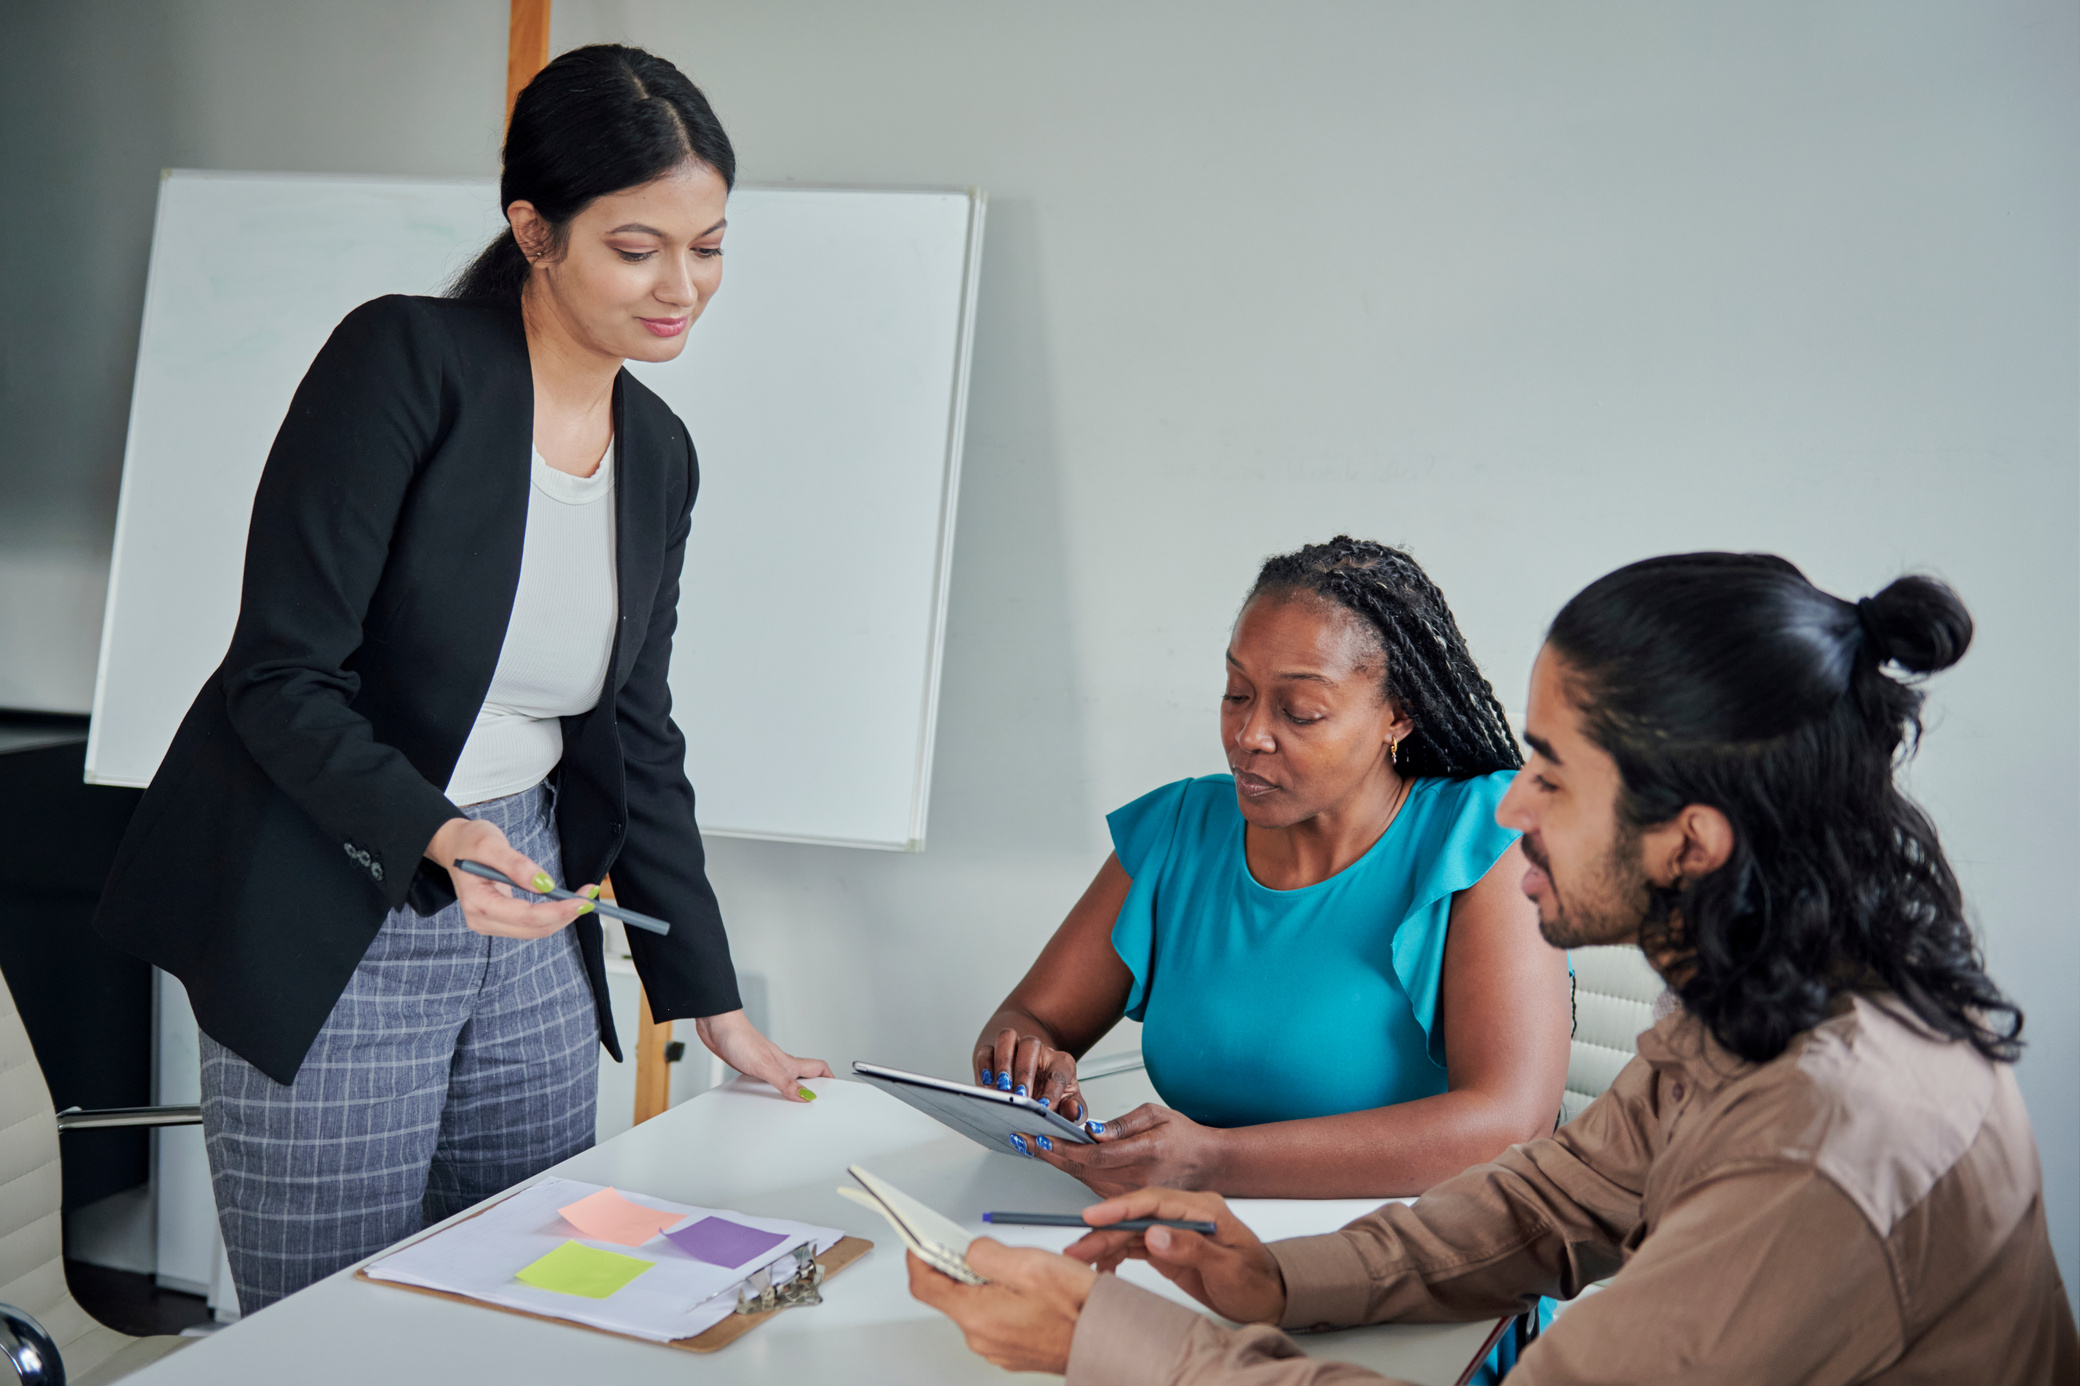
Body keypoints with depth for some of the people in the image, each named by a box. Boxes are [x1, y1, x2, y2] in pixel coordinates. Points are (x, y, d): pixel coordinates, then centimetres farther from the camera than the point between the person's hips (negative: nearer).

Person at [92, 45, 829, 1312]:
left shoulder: (660, 456, 6)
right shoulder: (405, 360, -13)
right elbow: (280, 674, -15)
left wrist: (713, 1002, 12)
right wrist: (437, 837, -30)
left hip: (527, 921, 6)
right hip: (327, 932, -6)